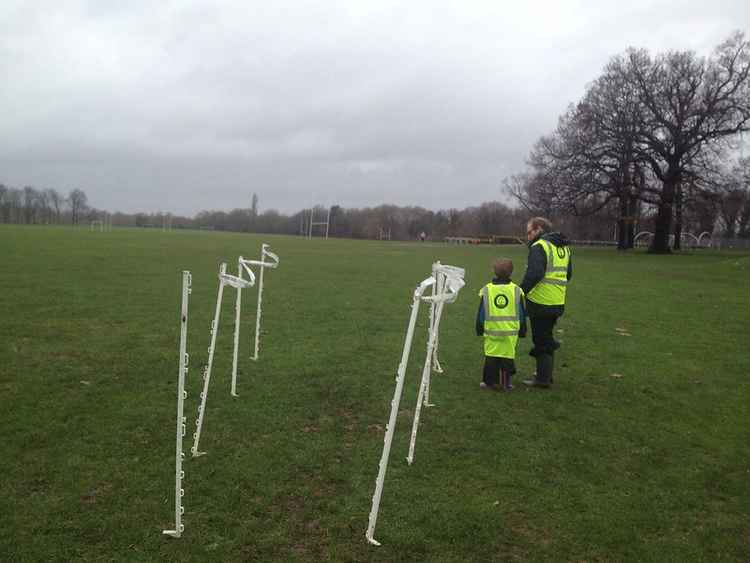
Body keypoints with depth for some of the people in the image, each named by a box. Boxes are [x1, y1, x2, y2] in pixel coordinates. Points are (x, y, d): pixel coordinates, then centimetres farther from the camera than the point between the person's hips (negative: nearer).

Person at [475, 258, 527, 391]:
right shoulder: (516, 290, 1)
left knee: (491, 357, 7)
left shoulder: (486, 290, -2)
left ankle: (490, 381, 12)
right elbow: (522, 313, 7)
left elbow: (481, 313, 3)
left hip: (491, 330, 0)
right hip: (511, 331, 1)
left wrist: (479, 329, 14)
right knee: (508, 357, 7)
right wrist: (522, 330, 16)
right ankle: (506, 382, 11)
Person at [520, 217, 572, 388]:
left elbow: (534, 273, -26)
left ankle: (543, 378, 7)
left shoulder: (539, 247, -14)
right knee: (547, 337, 20)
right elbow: (568, 274, 22)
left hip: (540, 302, -8)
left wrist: (522, 291, -18)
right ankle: (547, 374, 28)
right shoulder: (564, 247, 15)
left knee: (541, 340, 1)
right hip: (558, 302, 9)